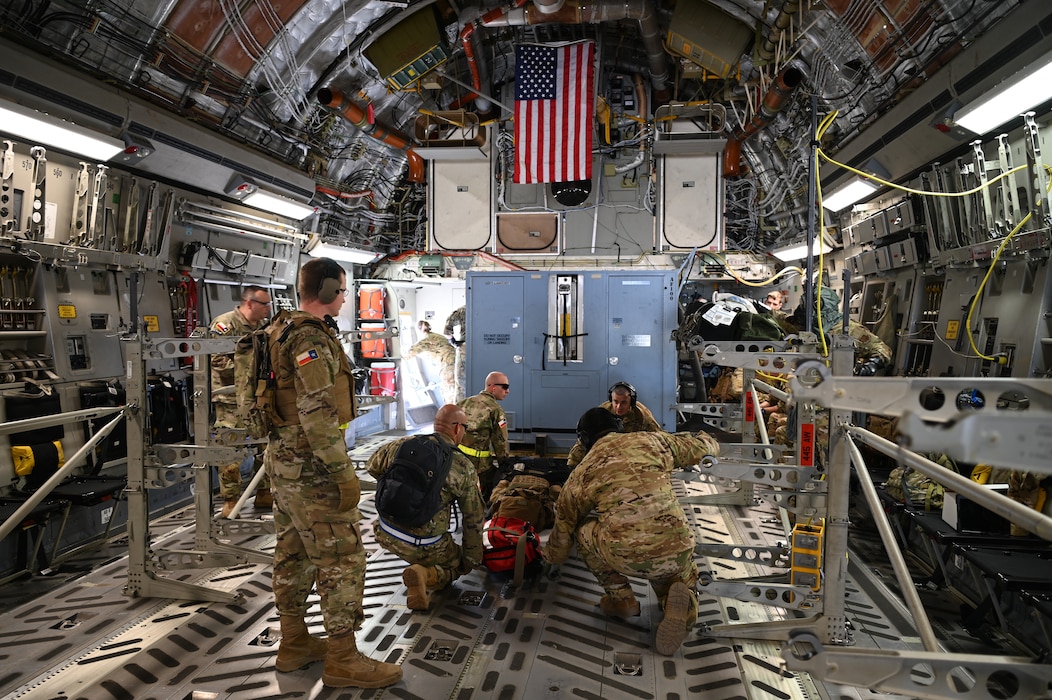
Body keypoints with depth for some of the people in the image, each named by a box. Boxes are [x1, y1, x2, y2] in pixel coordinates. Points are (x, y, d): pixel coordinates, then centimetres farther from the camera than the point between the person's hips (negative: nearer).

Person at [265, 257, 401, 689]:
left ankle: (293, 644, 31)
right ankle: (343, 661, 7)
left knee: (293, 554, 17)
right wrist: (343, 471, -22)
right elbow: (318, 413, -25)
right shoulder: (312, 337, -19)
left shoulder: (285, 329, 13)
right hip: (311, 467, -10)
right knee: (343, 559, -2)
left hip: (283, 459, 11)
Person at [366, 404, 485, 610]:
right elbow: (474, 519, -4)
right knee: (458, 563, 21)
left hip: (385, 534, 6)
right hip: (424, 545, -5)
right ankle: (426, 574, -7)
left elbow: (373, 467, 14)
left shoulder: (402, 445, -4)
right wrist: (472, 559, 9)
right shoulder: (464, 468, -12)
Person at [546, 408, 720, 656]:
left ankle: (621, 598, 21)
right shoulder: (652, 440, 14)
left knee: (582, 530, 25)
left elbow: (564, 526, 23)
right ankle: (677, 601, 0)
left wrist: (551, 557, 44)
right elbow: (704, 445, 26)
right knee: (680, 576, 34)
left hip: (625, 557, -2)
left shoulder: (581, 473, 12)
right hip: (678, 554, 2)